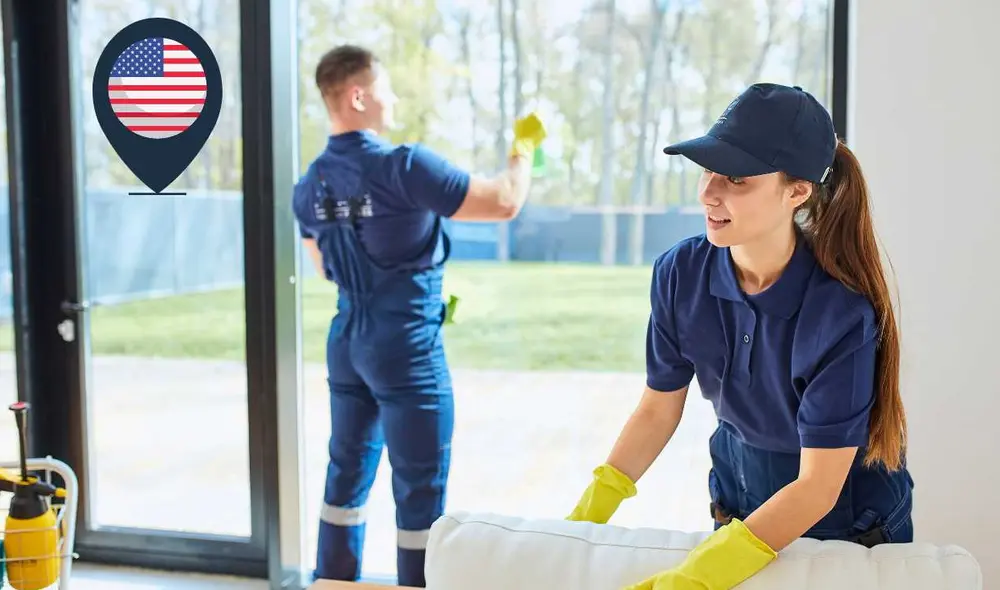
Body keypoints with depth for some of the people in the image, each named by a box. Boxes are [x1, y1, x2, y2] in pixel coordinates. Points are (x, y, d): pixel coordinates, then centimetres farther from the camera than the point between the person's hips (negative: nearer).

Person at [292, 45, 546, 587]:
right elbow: (504, 202, -17)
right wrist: (524, 145, 0)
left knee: (348, 473, 18)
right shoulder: (402, 167, -19)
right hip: (406, 347, -7)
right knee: (420, 488, 3)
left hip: (347, 341, 8)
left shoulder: (309, 185, 5)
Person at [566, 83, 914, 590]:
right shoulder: (680, 273, -17)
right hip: (737, 501, 4)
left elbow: (818, 487, -27)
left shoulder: (842, 314, -30)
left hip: (848, 525, -4)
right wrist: (583, 520, -11)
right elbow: (658, 408, -4)